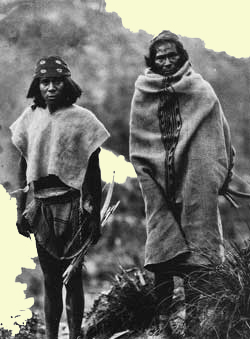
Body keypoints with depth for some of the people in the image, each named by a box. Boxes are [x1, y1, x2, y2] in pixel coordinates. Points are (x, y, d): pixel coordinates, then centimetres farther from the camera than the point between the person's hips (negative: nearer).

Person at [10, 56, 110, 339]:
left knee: (72, 276, 2)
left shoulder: (81, 119, -4)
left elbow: (93, 171, -2)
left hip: (72, 206, -3)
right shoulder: (31, 117, 6)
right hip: (41, 206, 3)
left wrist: (95, 216, -4)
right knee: (49, 278, 7)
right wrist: (20, 210, 7)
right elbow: (23, 167, 10)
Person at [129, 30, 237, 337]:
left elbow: (220, 136, 6)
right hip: (159, 185, 1)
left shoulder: (201, 91, 5)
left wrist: (222, 176, 2)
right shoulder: (142, 96, 9)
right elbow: (137, 149, 13)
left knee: (195, 251, -2)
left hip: (195, 183, -1)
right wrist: (147, 177, 7)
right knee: (162, 253, -2)